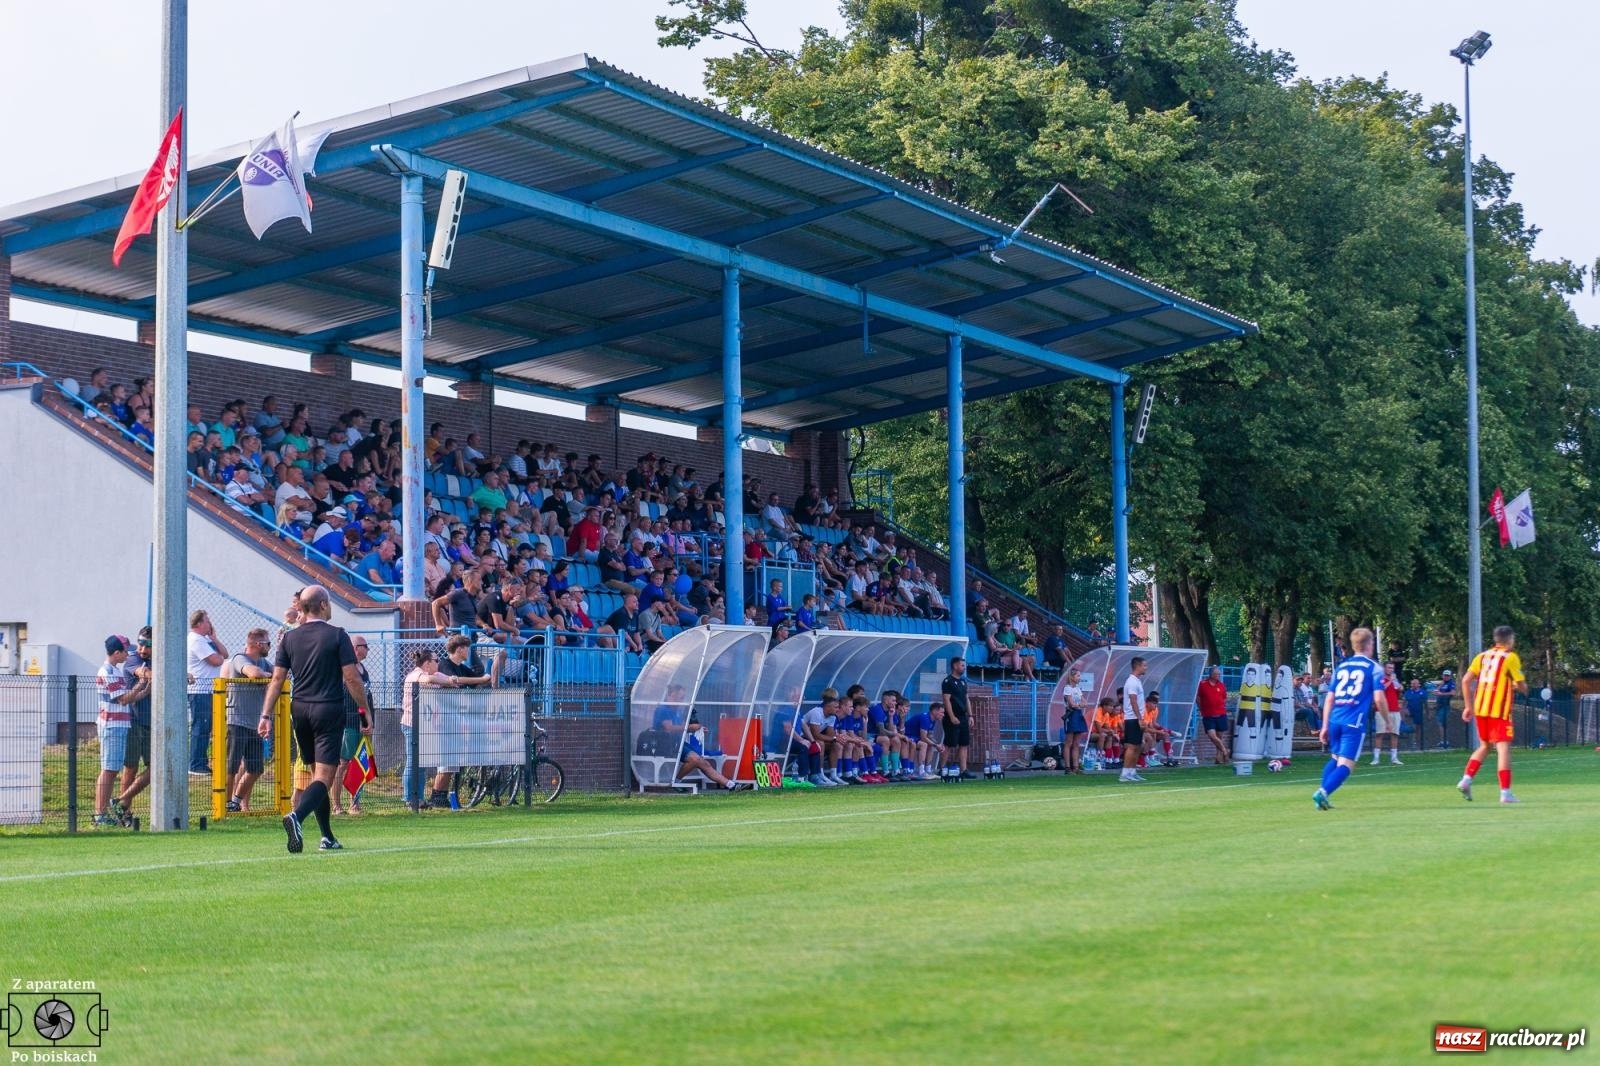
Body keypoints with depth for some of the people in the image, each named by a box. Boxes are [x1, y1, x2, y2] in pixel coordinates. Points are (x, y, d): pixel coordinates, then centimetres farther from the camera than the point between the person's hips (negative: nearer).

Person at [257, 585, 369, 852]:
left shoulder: (290, 638, 5)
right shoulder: (337, 635, -6)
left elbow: (277, 679, 3)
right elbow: (352, 678, -9)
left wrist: (266, 715, 4)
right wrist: (366, 711, 0)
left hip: (299, 710, 5)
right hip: (329, 710, -5)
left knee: (316, 773, 16)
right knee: (324, 777, -8)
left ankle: (327, 837, 19)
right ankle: (296, 816, -34)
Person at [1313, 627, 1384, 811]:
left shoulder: (1341, 666, 17)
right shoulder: (1374, 668, 3)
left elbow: (1329, 699, 15)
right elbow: (1378, 698, -7)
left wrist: (1325, 726, 18)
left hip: (1335, 720, 5)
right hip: (1354, 723, -5)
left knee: (1335, 759, 21)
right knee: (1345, 765, -7)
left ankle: (1322, 795, 9)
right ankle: (1322, 792, -27)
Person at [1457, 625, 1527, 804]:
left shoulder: (1482, 656, 12)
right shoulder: (1511, 657, -3)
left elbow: (1466, 681, 6)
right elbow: (1522, 686, -8)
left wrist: (1469, 706, 11)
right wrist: (1516, 687, 16)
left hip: (1480, 709, 6)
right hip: (1499, 710, -6)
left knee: (1484, 746, 20)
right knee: (1503, 749, -5)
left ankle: (1466, 780, 7)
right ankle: (1505, 793, -10)